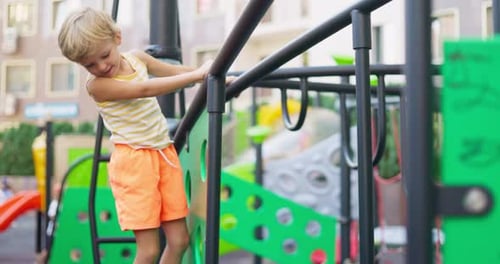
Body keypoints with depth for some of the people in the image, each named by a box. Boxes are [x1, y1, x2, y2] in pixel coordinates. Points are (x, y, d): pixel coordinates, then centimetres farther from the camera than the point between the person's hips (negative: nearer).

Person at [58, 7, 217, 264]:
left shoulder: (136, 57, 5)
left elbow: (174, 71, 16)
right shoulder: (96, 85, -13)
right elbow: (145, 90, -25)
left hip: (165, 153, 6)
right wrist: (196, 74, -28)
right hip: (133, 160, -6)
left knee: (179, 240, 6)